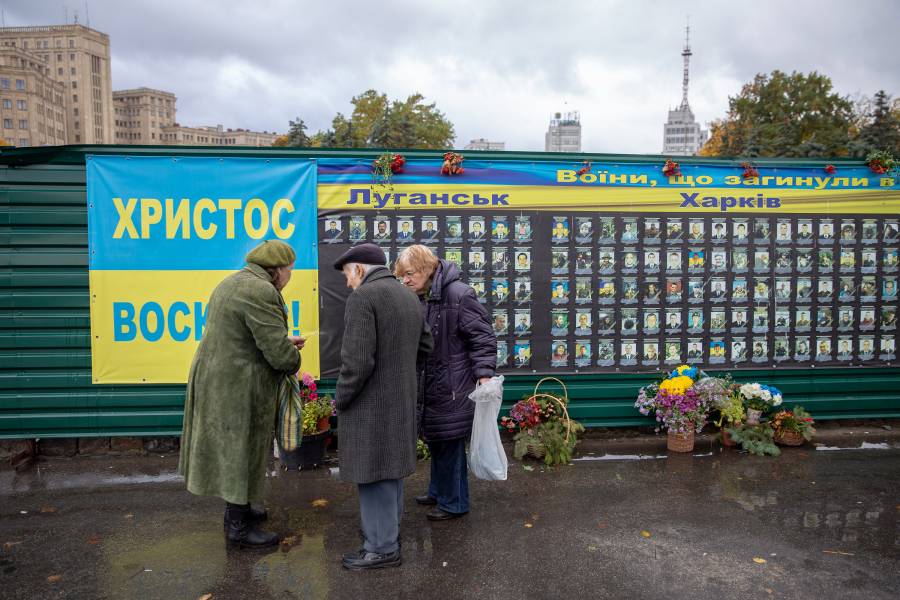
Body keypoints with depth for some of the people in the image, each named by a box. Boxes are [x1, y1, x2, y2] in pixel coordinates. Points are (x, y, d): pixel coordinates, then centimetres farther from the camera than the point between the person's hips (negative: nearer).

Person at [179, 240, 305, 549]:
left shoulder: (234, 282, 12)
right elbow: (279, 354, -24)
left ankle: (238, 509, 37)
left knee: (229, 447, 21)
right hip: (237, 388, -10)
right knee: (240, 450, 3)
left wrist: (284, 341, 13)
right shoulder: (261, 292, -22)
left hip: (218, 378, 10)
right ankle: (237, 527, 18)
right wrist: (294, 359, -2)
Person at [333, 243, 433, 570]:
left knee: (372, 472, 1)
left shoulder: (362, 298, -17)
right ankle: (388, 529, 31)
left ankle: (382, 547, 10)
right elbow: (425, 345, 19)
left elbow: (357, 360, -23)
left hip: (370, 401, -8)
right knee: (390, 465, 19)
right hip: (400, 398, 9)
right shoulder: (408, 297, 10)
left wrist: (341, 398, -10)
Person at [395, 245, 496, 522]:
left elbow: (483, 337, -19)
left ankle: (453, 502, 19)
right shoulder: (422, 298, 7)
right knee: (435, 439, 20)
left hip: (453, 386, -8)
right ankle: (438, 491, 38)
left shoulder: (458, 295, -19)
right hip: (431, 385, 9)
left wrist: (484, 374, -24)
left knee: (449, 442, 2)